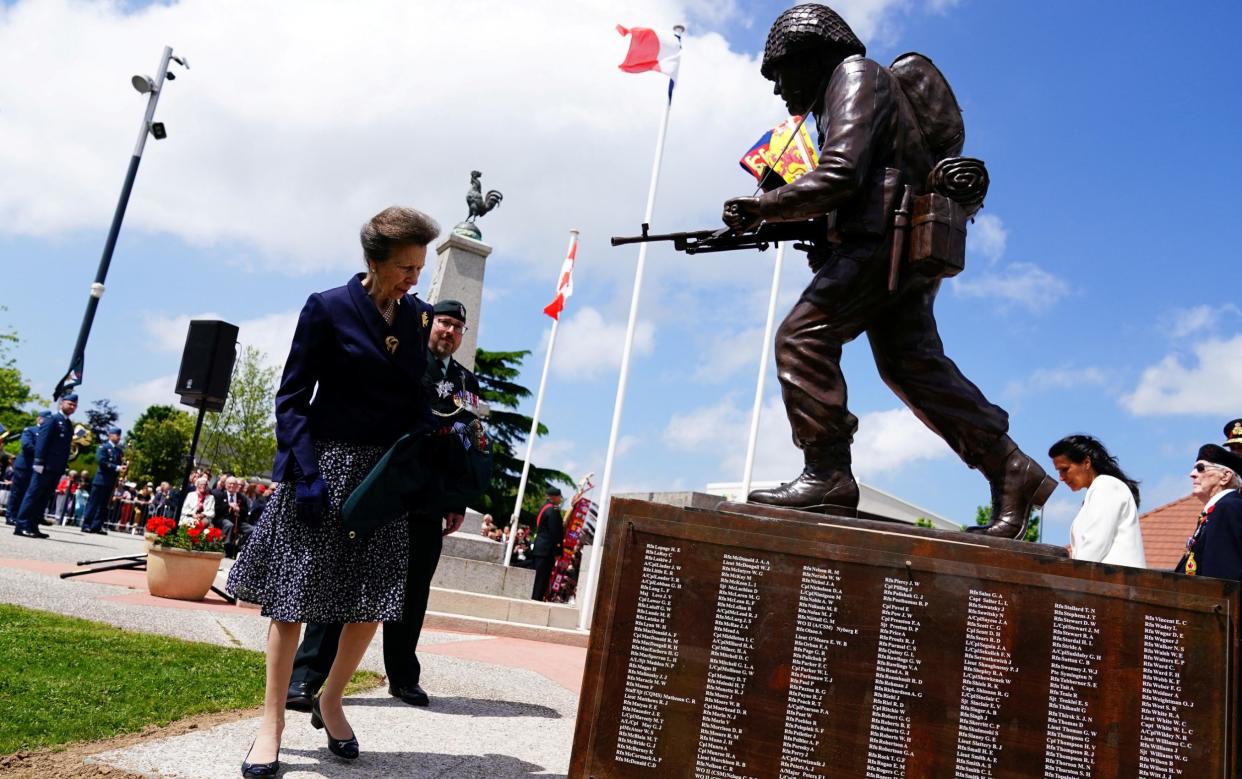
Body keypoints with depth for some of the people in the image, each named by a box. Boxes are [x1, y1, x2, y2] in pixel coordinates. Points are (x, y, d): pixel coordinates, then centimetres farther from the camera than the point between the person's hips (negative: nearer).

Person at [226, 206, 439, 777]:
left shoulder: (417, 316, 7)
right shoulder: (328, 310, -7)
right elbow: (291, 399, -7)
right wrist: (305, 473, -17)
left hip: (385, 472, 4)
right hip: (323, 462, -4)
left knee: (374, 598, 5)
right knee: (291, 594, 1)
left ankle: (330, 703, 26)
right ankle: (272, 723, 13)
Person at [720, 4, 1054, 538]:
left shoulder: (854, 74, -1)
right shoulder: (840, 93, 29)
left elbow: (838, 177, -17)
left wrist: (762, 208, -11)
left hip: (884, 242, -10)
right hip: (906, 251, 10)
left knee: (802, 338, -14)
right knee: (912, 364, 6)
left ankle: (826, 474, -16)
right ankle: (1012, 472, 6)